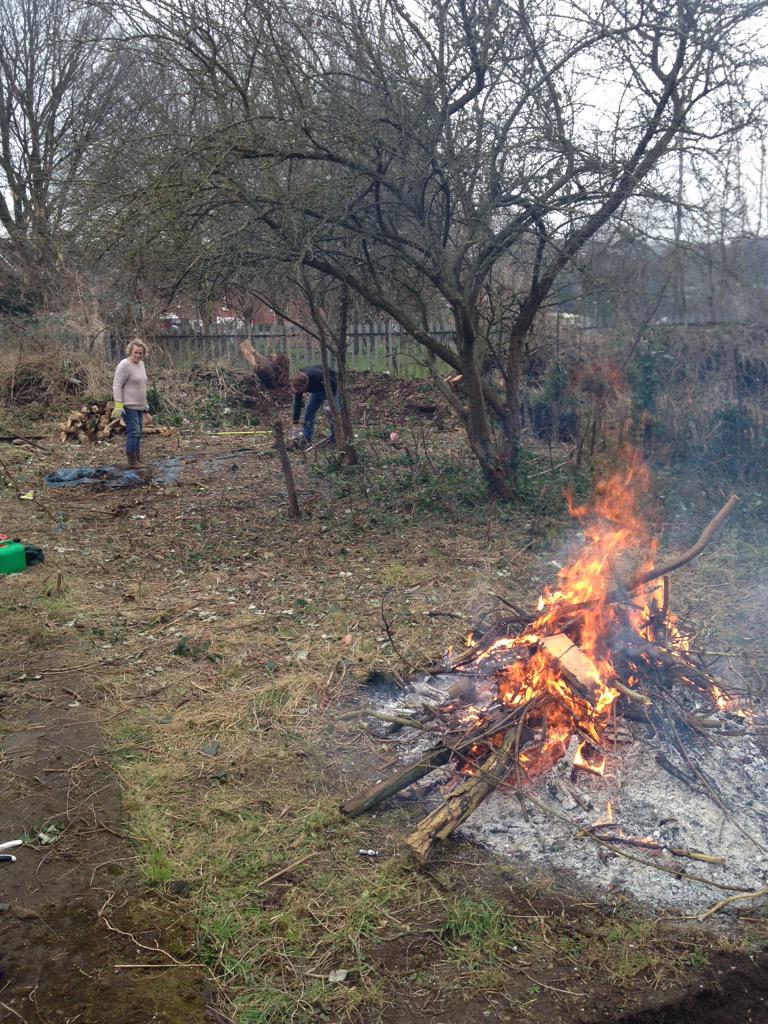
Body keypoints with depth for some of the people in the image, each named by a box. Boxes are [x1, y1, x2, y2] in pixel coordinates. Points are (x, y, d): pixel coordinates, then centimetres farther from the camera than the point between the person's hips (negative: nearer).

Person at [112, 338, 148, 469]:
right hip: (129, 406, -9)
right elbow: (116, 386, -16)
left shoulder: (141, 364, 13)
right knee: (133, 432, -11)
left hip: (139, 406, 9)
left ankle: (138, 459, 22)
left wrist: (145, 401, 24)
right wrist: (118, 404, -22)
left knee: (137, 433, 13)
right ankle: (132, 462, -7)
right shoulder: (124, 365, -13)